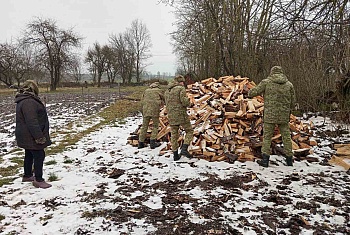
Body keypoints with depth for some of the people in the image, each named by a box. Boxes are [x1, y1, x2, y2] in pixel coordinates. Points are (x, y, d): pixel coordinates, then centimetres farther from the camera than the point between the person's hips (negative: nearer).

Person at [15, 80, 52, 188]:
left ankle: (27, 175, 34)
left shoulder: (23, 100, 13)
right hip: (31, 136, -11)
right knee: (39, 156, -4)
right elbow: (32, 122, -29)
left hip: (27, 136, 11)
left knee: (29, 155, 21)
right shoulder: (29, 102, -23)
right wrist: (39, 137, -27)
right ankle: (38, 180, 2)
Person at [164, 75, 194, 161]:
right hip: (181, 114, -6)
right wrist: (189, 103, 4)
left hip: (171, 115, 6)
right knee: (189, 131, 8)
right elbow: (184, 102, -16)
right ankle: (184, 149, -8)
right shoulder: (181, 89, -7)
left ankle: (175, 155, 16)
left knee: (174, 134, 12)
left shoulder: (167, 91, 14)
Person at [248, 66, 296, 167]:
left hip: (270, 115, -3)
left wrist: (249, 93, 18)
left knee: (267, 137, 4)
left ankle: (265, 159, 3)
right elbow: (292, 103, 9)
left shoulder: (266, 82, -2)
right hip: (284, 116, 3)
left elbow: (253, 92, -5)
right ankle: (289, 159, 20)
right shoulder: (289, 85, 7)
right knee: (286, 136, 12)